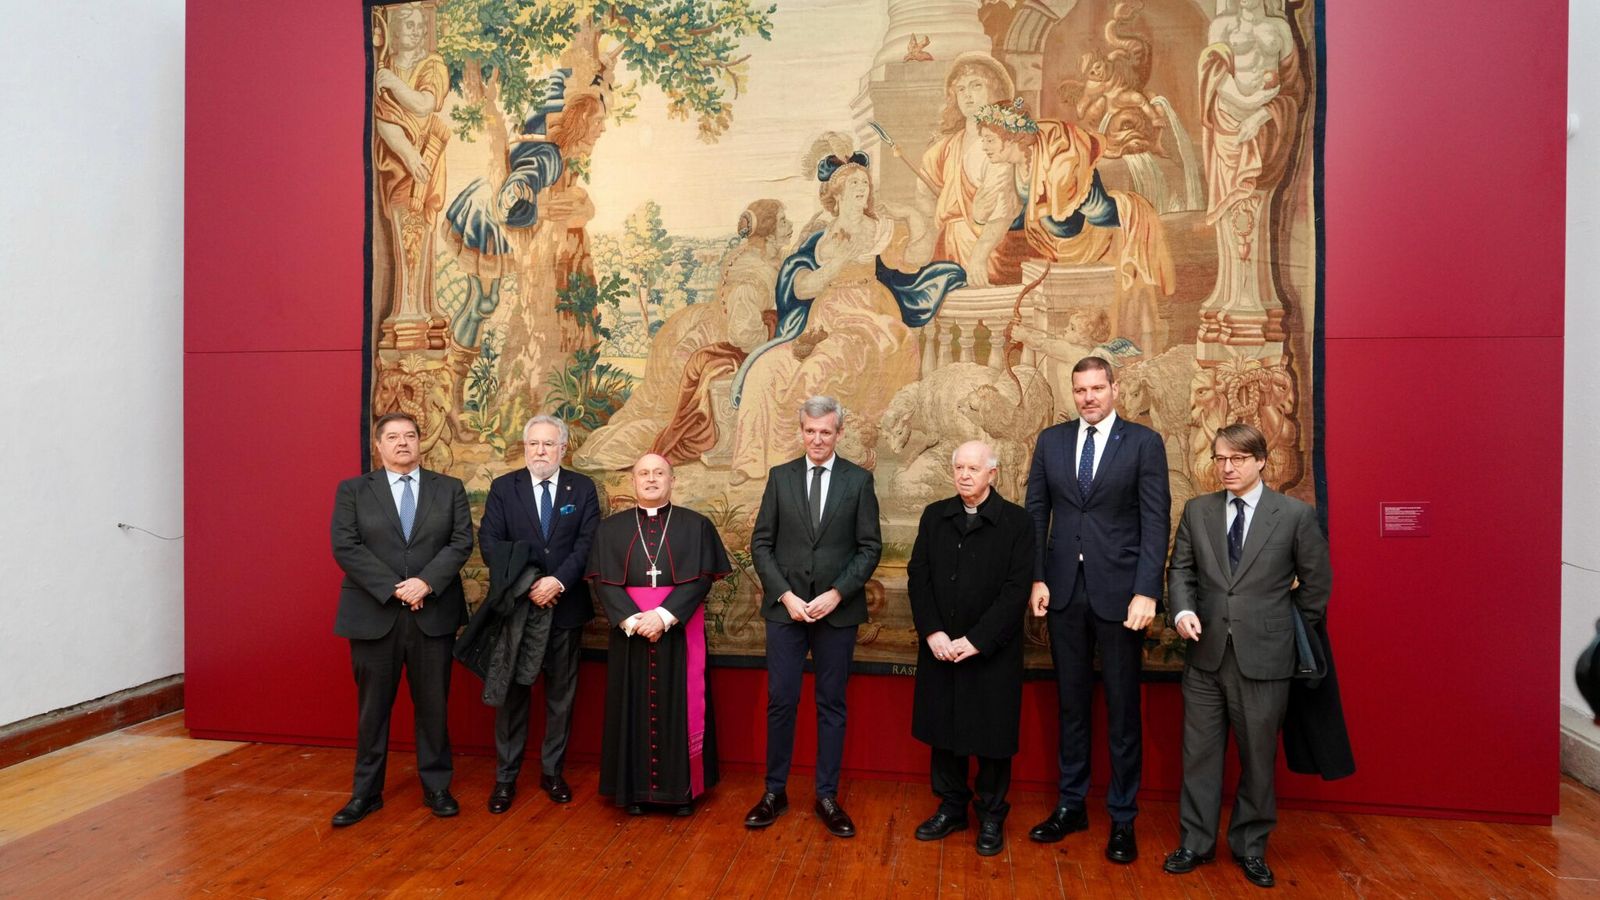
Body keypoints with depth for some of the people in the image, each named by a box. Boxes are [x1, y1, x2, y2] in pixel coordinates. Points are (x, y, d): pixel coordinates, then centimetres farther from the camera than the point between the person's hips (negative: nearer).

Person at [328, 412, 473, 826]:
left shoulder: (449, 489, 7)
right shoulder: (353, 491, 4)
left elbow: (462, 542, -2)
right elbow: (345, 547, -6)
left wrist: (426, 582, -16)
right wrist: (393, 588, -15)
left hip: (433, 614, 1)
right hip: (373, 615, 0)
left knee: (433, 705, 8)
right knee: (372, 707, 9)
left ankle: (436, 787, 21)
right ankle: (366, 792, 23)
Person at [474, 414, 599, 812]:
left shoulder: (582, 488, 2)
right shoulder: (503, 488, 2)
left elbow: (587, 544, -6)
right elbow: (489, 541, -6)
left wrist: (557, 581, -19)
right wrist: (527, 585, -17)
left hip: (566, 606, 1)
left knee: (561, 693, 10)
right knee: (512, 691, 6)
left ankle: (552, 771, 23)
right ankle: (505, 776, 18)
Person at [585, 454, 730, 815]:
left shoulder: (696, 525, 3)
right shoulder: (611, 528, 7)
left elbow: (701, 579, -6)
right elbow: (603, 581, -1)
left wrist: (664, 616, -18)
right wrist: (631, 620, -16)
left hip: (679, 633, -1)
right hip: (629, 633, 1)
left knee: (679, 709, 4)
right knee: (633, 709, 6)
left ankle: (682, 788, 16)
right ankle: (634, 788, 17)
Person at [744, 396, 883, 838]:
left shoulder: (859, 480, 0)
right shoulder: (780, 477, 4)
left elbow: (870, 548, -1)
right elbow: (761, 543, 2)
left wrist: (836, 594, -12)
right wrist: (785, 595, -9)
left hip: (838, 609, 0)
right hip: (785, 607, 1)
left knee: (832, 704, 8)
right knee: (780, 701, 5)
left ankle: (827, 796, 20)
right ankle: (775, 791, 20)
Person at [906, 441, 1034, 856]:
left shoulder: (1017, 522, -7)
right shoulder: (934, 516, 5)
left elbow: (1017, 589, -12)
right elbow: (918, 578, 2)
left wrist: (976, 640, -16)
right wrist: (933, 632, -10)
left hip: (993, 651, -3)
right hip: (940, 648, 4)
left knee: (992, 736, 8)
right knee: (943, 730, 13)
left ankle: (991, 815, 26)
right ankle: (951, 807, 30)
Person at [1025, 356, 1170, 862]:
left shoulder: (1144, 442, -2)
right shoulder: (1051, 440, 7)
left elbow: (1156, 521, -7)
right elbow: (1036, 512, 7)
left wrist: (1146, 591, -15)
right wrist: (1037, 579, -1)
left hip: (1119, 592, -3)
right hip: (1064, 591, 3)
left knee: (1122, 709, 7)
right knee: (1071, 702, 13)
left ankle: (1122, 819, 21)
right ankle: (1071, 805, 26)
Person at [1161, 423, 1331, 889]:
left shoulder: (1296, 514, -3)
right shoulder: (1197, 511, 5)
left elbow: (1317, 582, 4)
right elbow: (1180, 569, 6)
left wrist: (1294, 632, 7)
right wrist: (1183, 610, -11)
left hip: (1263, 657, -2)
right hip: (1206, 653, 2)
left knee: (1258, 756, 10)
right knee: (1199, 752, 9)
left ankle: (1250, 846, 27)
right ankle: (1196, 842, 23)